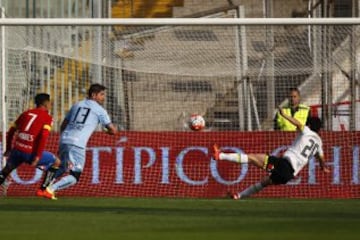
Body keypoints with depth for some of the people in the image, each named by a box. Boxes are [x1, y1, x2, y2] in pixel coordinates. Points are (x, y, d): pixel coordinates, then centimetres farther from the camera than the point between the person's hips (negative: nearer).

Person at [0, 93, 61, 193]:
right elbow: (43, 136, -14)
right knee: (56, 162, 16)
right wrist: (37, 157, -15)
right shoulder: (47, 117, 1)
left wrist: (8, 149, 31)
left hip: (17, 150, 5)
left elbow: (11, 131, 20)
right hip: (31, 153, -5)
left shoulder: (26, 113, 18)